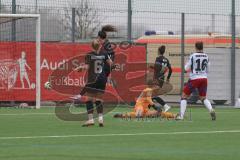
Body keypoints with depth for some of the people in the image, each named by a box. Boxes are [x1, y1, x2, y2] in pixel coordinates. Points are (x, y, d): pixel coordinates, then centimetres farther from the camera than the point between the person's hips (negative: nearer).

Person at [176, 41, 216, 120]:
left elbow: (186, 68, -4)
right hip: (204, 78, 4)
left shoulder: (193, 56, -10)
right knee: (203, 98, 18)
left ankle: (181, 115, 1)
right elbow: (207, 69, 13)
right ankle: (211, 110, -8)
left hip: (194, 78, -4)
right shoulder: (206, 57, 4)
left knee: (184, 96, 8)